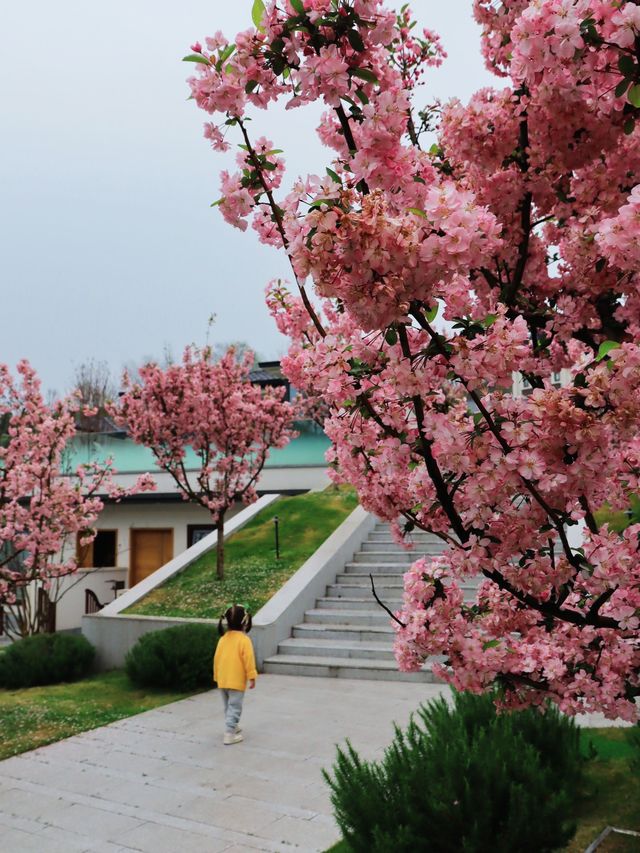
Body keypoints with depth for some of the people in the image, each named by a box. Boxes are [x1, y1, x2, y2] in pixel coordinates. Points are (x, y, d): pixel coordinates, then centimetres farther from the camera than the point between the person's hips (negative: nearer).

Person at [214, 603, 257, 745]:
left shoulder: (223, 638, 4)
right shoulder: (244, 639, -14)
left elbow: (216, 658, 9)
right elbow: (248, 659, -18)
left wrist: (217, 676, 19)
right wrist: (252, 677, -11)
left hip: (222, 680, 7)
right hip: (236, 681, -6)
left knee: (228, 706, 21)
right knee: (234, 707, -3)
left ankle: (233, 727, 36)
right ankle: (230, 734, -8)